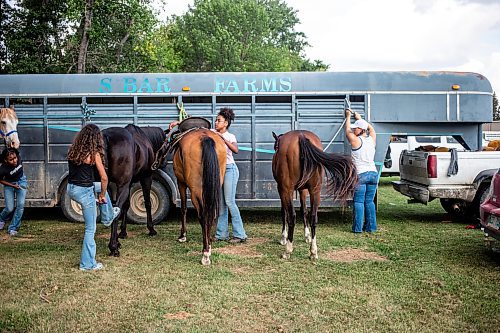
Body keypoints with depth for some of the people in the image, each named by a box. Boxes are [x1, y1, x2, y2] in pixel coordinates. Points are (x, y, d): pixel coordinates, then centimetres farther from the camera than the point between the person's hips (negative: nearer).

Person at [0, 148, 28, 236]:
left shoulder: (19, 159, -25)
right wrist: (13, 185, -19)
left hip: (21, 181, 2)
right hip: (9, 184, -2)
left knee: (20, 205, -9)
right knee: (9, 208, -3)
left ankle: (13, 228, 3)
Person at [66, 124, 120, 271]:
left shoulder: (73, 150, 2)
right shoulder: (94, 154, -16)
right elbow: (104, 178, -15)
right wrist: (102, 196, 0)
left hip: (71, 188, 7)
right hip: (84, 191, -7)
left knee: (99, 187, 34)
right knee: (90, 229, 7)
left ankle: (108, 217, 47)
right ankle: (88, 264, 15)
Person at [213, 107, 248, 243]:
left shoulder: (230, 137, -6)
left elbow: (235, 150, -25)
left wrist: (223, 138, -28)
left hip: (229, 169, -6)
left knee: (229, 202, -9)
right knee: (220, 203, 8)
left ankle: (240, 234, -4)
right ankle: (221, 234, 14)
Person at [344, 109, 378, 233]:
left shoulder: (356, 140, -7)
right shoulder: (372, 139, 8)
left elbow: (347, 131, 12)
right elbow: (371, 129, 30)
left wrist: (348, 117, 27)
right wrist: (360, 118, 39)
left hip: (361, 175, -5)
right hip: (373, 173, 6)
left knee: (359, 202, -1)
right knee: (369, 201, 11)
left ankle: (358, 227, 0)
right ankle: (371, 227, 12)